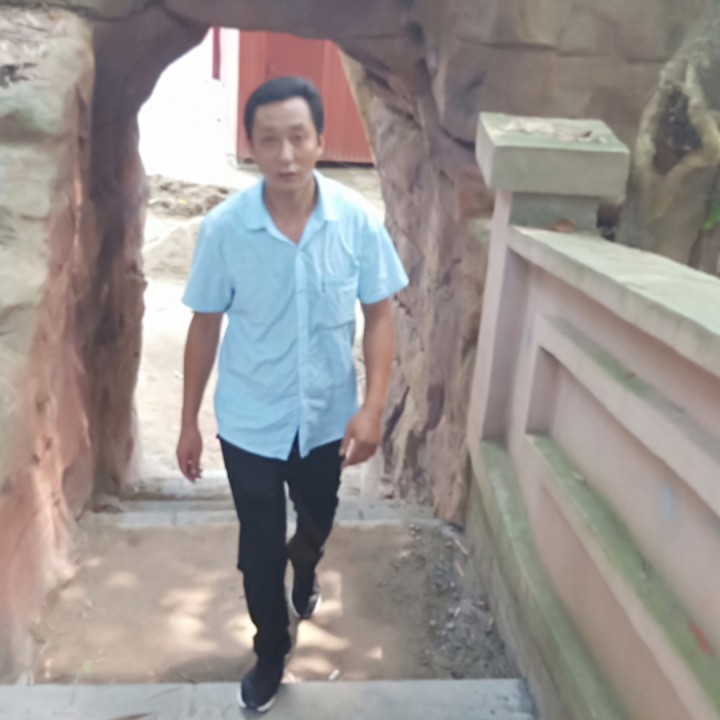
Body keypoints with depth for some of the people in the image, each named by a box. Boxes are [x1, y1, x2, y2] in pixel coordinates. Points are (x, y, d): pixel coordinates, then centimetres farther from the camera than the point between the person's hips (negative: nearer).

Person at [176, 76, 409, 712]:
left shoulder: (358, 220, -15)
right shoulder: (223, 228, -16)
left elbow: (379, 315, -6)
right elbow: (205, 326, -5)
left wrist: (373, 406, -16)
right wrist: (189, 421, 0)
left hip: (328, 416, 2)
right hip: (249, 422, -1)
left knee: (318, 521, 26)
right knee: (259, 547, 13)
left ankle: (304, 567, 63)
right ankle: (272, 651, 41)